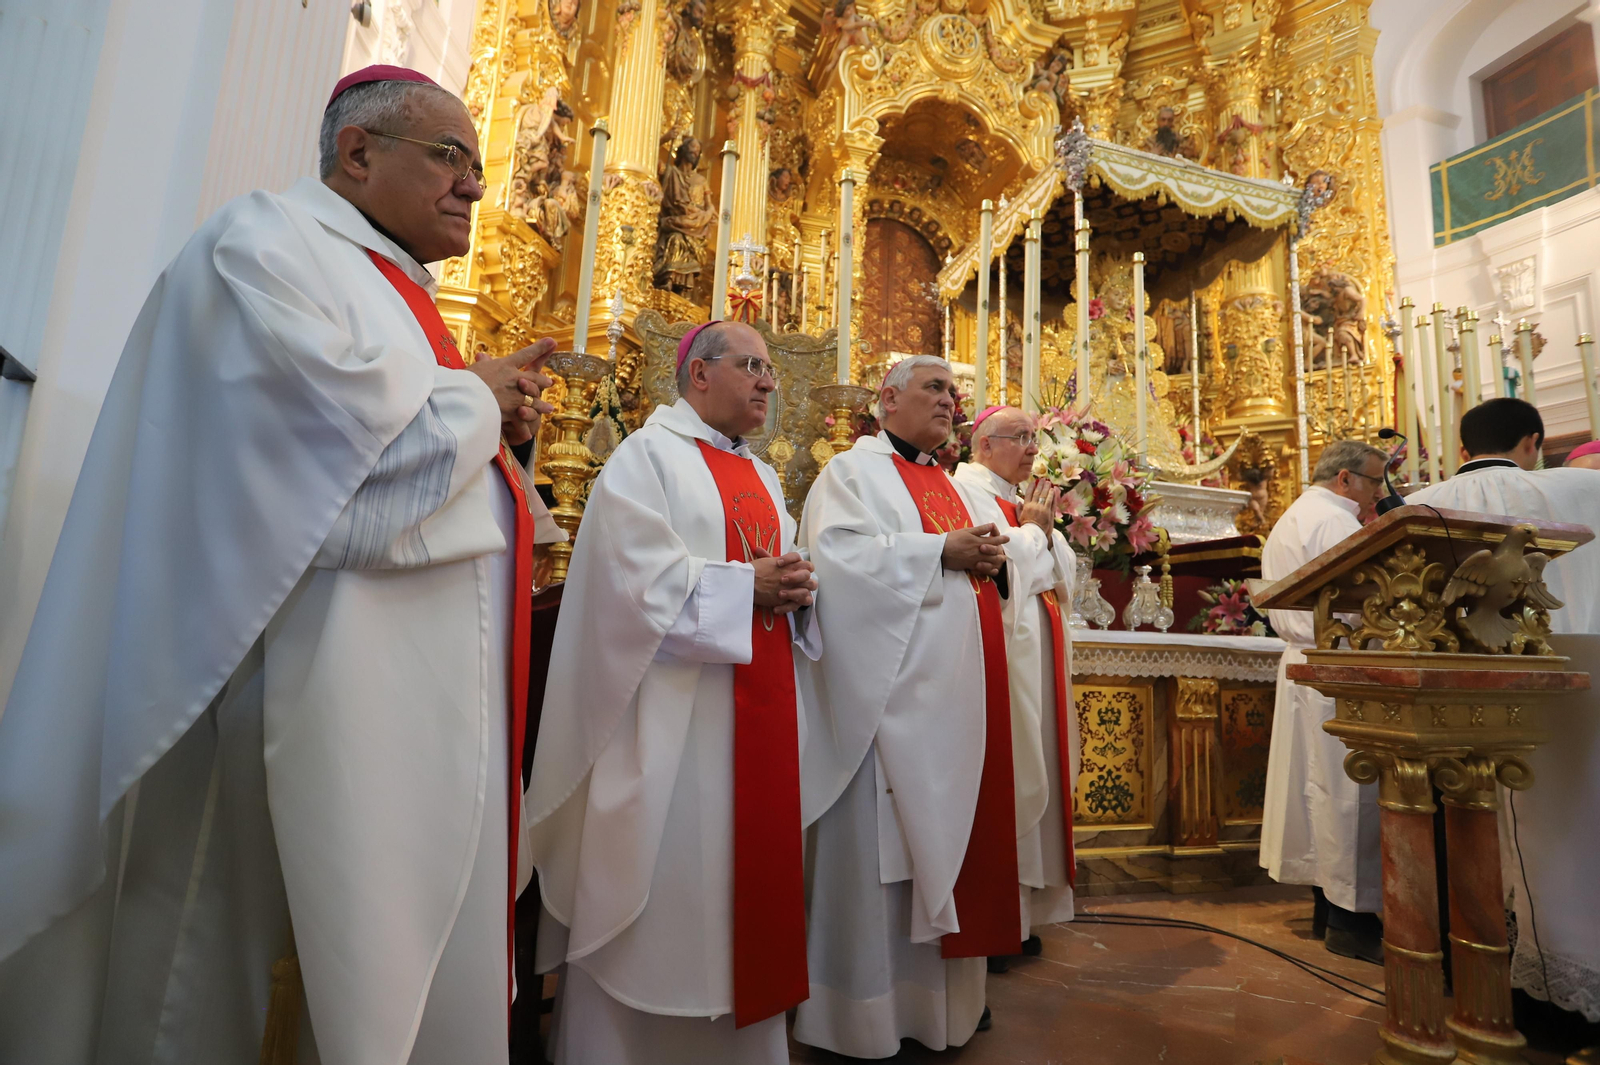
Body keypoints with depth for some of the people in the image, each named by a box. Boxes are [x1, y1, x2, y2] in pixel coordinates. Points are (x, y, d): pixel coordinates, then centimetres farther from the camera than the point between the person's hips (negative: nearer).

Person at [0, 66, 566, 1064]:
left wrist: (502, 421, 6)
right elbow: (347, 432, -19)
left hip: (440, 671, 9)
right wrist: (479, 399, -4)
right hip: (341, 670, -9)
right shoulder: (266, 241, -2)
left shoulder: (398, 289, 23)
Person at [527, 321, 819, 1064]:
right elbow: (636, 575, -17)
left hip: (758, 711, 8)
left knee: (740, 868, 15)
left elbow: (782, 567, 16)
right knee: (664, 882, 3)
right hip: (672, 716, -7)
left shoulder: (761, 477, 18)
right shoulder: (647, 456, -5)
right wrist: (745, 587, -16)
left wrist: (793, 587, -6)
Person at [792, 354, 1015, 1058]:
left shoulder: (947, 485, 21)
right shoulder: (853, 471, -2)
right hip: (894, 693, -8)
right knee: (879, 842, 0)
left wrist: (987, 559, 2)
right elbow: (836, 553, -18)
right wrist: (938, 551, -17)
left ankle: (937, 989, 29)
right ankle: (865, 1004, 17)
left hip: (956, 694, 8)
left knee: (945, 836, 14)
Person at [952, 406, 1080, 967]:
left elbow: (1064, 577, 16)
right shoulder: (965, 490, -7)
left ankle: (1021, 908, 23)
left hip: (1039, 658, 9)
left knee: (1031, 775, 12)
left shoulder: (1021, 500, 19)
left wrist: (1046, 531, 0)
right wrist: (1032, 530, -3)